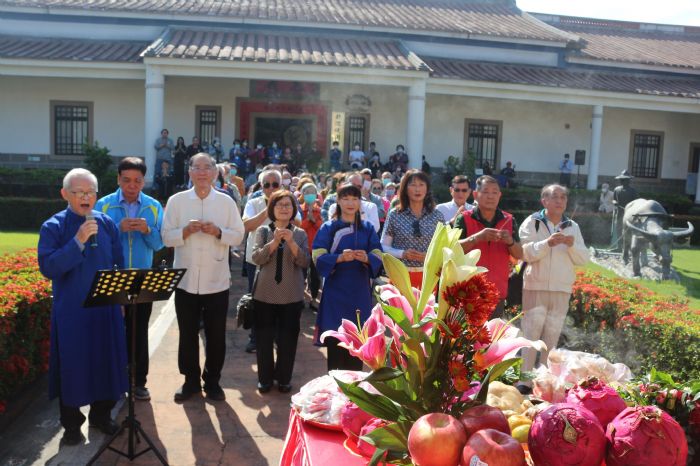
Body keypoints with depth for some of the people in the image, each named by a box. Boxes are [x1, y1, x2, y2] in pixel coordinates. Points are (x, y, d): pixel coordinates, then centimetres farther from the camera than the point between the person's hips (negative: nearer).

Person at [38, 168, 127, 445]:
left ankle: (101, 414, 31)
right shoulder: (53, 227, -7)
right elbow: (47, 268, -17)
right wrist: (78, 241, -24)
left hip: (106, 308, 3)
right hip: (71, 310, -3)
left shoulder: (107, 224, 3)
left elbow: (119, 264, 10)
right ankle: (71, 424, 24)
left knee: (106, 361, 12)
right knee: (73, 365, 6)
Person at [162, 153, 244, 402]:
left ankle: (212, 381, 26)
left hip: (216, 281, 0)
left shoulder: (226, 202, 2)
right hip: (185, 280, 0)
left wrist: (218, 232, -16)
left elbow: (238, 236, 1)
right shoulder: (176, 201, 2)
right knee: (187, 334, 12)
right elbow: (167, 237, 0)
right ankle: (191, 380, 28)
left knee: (216, 335, 9)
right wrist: (186, 230, -18)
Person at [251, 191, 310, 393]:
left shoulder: (300, 234, 3)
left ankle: (284, 378, 21)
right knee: (264, 338, 6)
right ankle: (265, 378, 21)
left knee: (288, 339, 6)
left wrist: (291, 242, -21)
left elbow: (305, 262, -7)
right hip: (265, 293, 0)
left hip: (291, 295, 0)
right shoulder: (263, 231, 1)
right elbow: (256, 258, -10)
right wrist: (274, 242, -23)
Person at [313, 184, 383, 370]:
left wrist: (366, 258, -20)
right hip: (336, 291, -2)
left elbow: (378, 258, 2)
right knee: (334, 340, -2)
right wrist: (340, 257, -24)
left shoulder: (368, 228, 9)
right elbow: (319, 258, -7)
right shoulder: (328, 228, 2)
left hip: (360, 292, 2)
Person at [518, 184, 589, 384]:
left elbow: (583, 259, 6)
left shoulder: (573, 227, 11)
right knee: (530, 333, -3)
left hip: (562, 290, 4)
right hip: (535, 287, -4)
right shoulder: (532, 222, -1)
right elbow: (525, 252, -12)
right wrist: (547, 243, -27)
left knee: (552, 336, 10)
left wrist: (573, 246, -13)